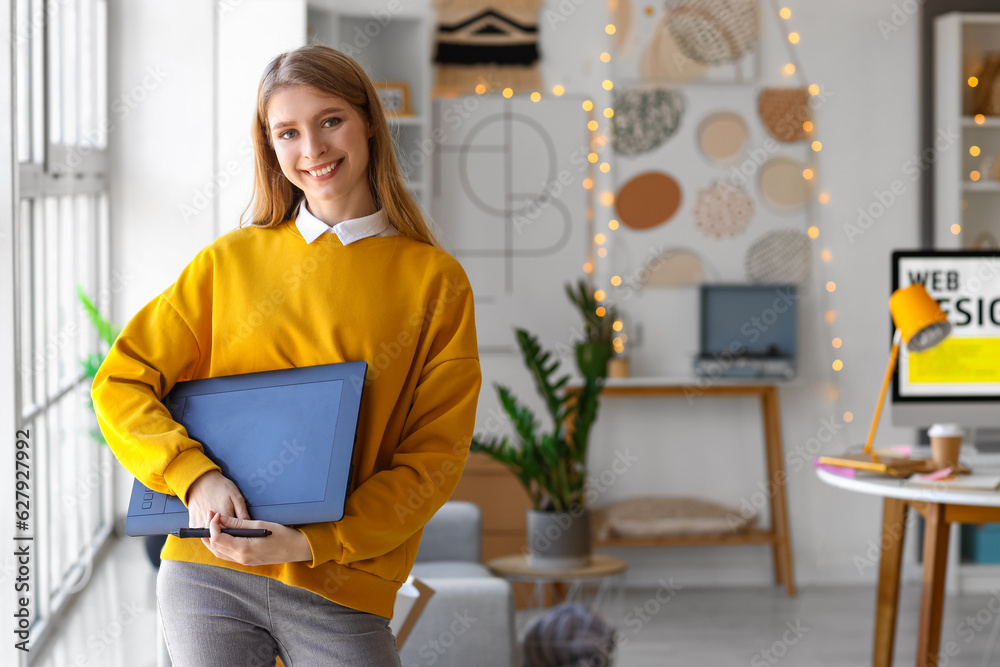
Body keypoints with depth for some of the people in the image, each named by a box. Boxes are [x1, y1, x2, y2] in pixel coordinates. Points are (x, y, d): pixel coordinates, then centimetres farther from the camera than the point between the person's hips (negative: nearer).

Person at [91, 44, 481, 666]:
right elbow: (121, 383, 7)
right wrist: (195, 474, -10)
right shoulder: (231, 260, 6)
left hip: (342, 592, -1)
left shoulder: (435, 281, 0)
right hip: (207, 576, 1)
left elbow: (435, 458, -3)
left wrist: (312, 542, -15)